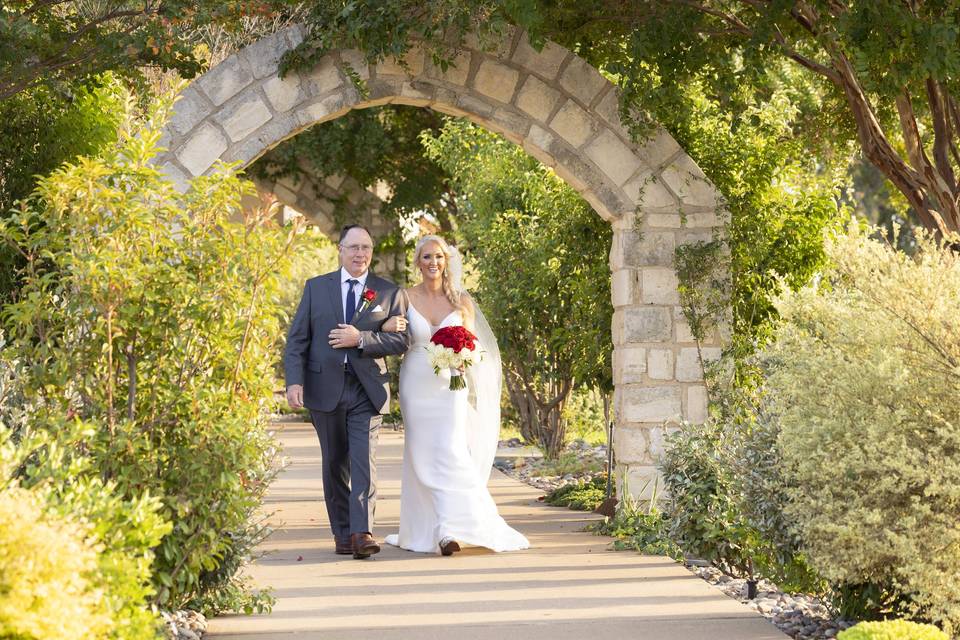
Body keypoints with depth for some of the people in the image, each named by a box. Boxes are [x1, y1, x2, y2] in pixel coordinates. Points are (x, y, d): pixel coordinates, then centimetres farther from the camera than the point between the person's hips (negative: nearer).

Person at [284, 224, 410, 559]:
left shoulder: (389, 292, 5)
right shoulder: (316, 287, 8)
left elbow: (402, 340, -3)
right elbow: (297, 338, 4)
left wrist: (360, 339, -15)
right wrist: (294, 380, -8)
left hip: (367, 391, -1)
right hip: (325, 389, 2)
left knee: (364, 462, -12)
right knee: (335, 465, 9)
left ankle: (362, 533, -16)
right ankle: (342, 533, 17)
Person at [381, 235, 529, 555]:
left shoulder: (461, 300, 3)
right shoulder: (406, 298, 2)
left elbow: (472, 347, 9)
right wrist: (386, 327, -18)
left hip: (451, 387, -1)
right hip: (417, 387, 1)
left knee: (450, 452, -14)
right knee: (422, 457, 4)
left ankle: (451, 529, -17)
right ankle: (423, 529, 13)